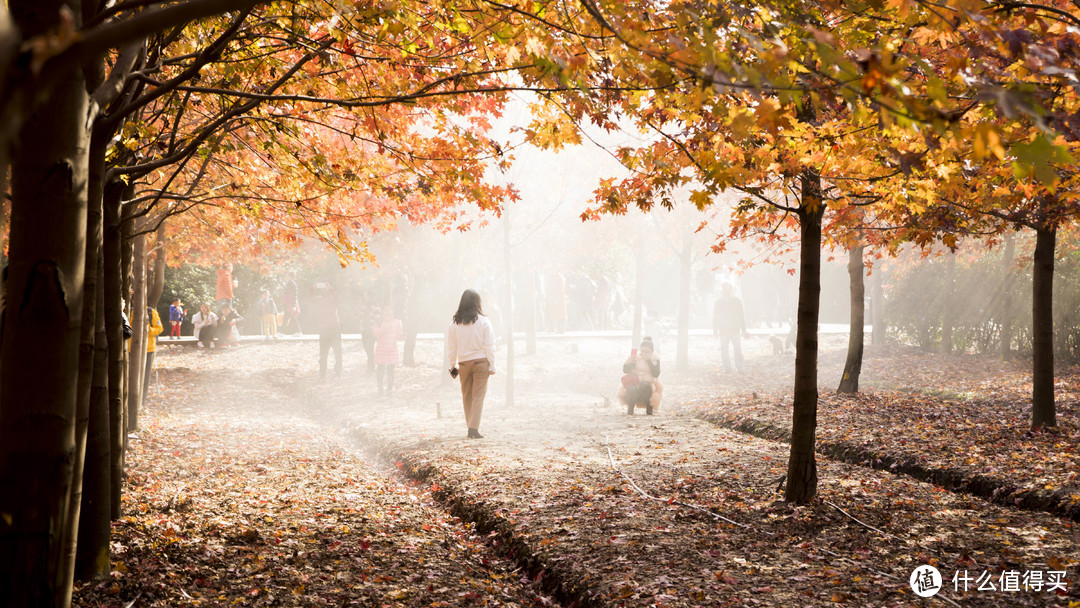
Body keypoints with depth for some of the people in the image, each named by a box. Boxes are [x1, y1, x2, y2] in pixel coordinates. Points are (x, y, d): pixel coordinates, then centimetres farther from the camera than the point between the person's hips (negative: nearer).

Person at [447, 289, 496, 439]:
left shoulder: (454, 324, -1)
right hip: (481, 361, -2)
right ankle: (474, 428, -7)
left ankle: (471, 427, 19)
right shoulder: (483, 321, -7)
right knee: (478, 396, 0)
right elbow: (489, 346, -7)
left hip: (463, 363, 2)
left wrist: (453, 365, 14)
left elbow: (451, 348, 4)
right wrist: (492, 365, -1)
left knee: (466, 396, 14)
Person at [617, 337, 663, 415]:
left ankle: (649, 406, -9)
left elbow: (656, 374, -13)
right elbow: (625, 370, -5)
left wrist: (649, 360, -19)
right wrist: (628, 363, -27)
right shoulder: (635, 356, -2)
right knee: (632, 390, -35)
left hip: (649, 383, 0)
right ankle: (630, 406, -2)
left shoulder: (655, 359, -1)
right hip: (634, 383, 0)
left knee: (644, 386, -36)